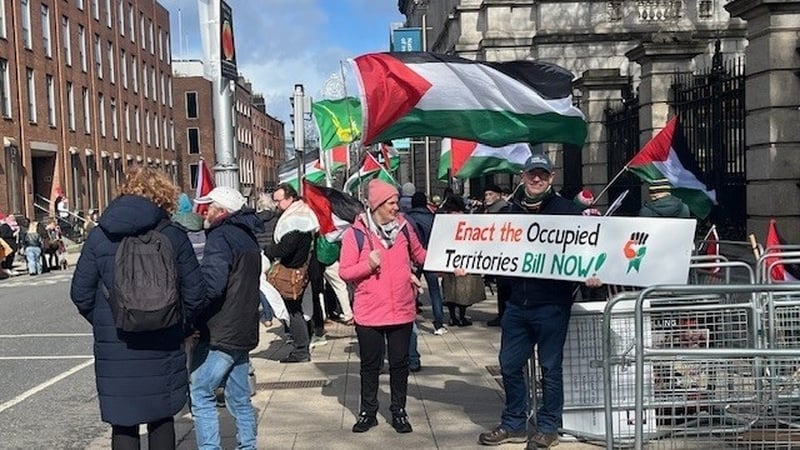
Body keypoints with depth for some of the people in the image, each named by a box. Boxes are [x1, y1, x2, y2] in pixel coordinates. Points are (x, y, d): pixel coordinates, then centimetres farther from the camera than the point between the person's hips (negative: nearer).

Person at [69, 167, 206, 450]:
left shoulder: (99, 237, -2)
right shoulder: (173, 236, -5)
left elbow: (81, 294, -1)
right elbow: (194, 293, -4)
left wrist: (103, 324, 14)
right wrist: (180, 325, 12)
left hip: (115, 348, 0)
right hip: (163, 346, 0)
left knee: (123, 423, 9)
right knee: (161, 419, 15)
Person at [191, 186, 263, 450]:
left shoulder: (221, 237, -12)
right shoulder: (248, 237, 16)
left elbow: (210, 284, -23)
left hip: (218, 334, -9)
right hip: (243, 333, 9)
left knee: (201, 395, -3)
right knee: (240, 399, 14)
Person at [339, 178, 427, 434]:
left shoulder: (403, 227, 2)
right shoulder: (356, 233, -8)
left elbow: (419, 254, 18)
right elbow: (344, 272, -7)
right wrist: (368, 265, -22)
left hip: (402, 310, 3)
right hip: (369, 313, -2)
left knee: (399, 363, 11)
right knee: (370, 364, 11)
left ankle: (399, 412, 25)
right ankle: (368, 411, 26)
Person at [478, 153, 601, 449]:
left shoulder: (566, 210, -3)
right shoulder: (510, 211, 10)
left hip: (552, 304, -5)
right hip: (517, 302, 5)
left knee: (550, 367, 5)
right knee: (510, 364, 11)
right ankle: (513, 425, 26)